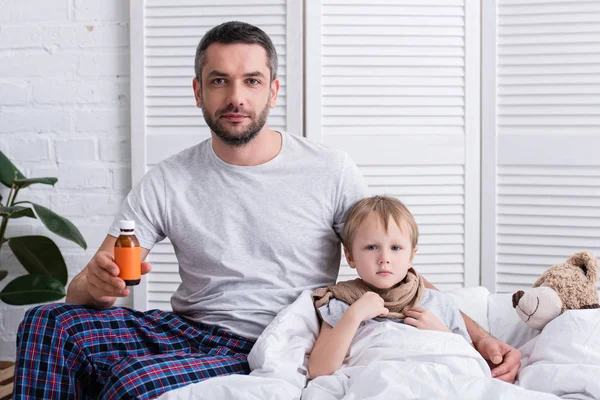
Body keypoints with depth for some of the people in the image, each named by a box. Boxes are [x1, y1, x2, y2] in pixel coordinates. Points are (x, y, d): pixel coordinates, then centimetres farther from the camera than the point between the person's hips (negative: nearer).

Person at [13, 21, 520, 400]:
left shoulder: (329, 171, -3)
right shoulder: (166, 183, 2)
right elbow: (86, 288, 2)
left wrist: (478, 335, -12)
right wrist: (94, 283, -24)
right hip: (188, 328, 4)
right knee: (48, 323, -19)